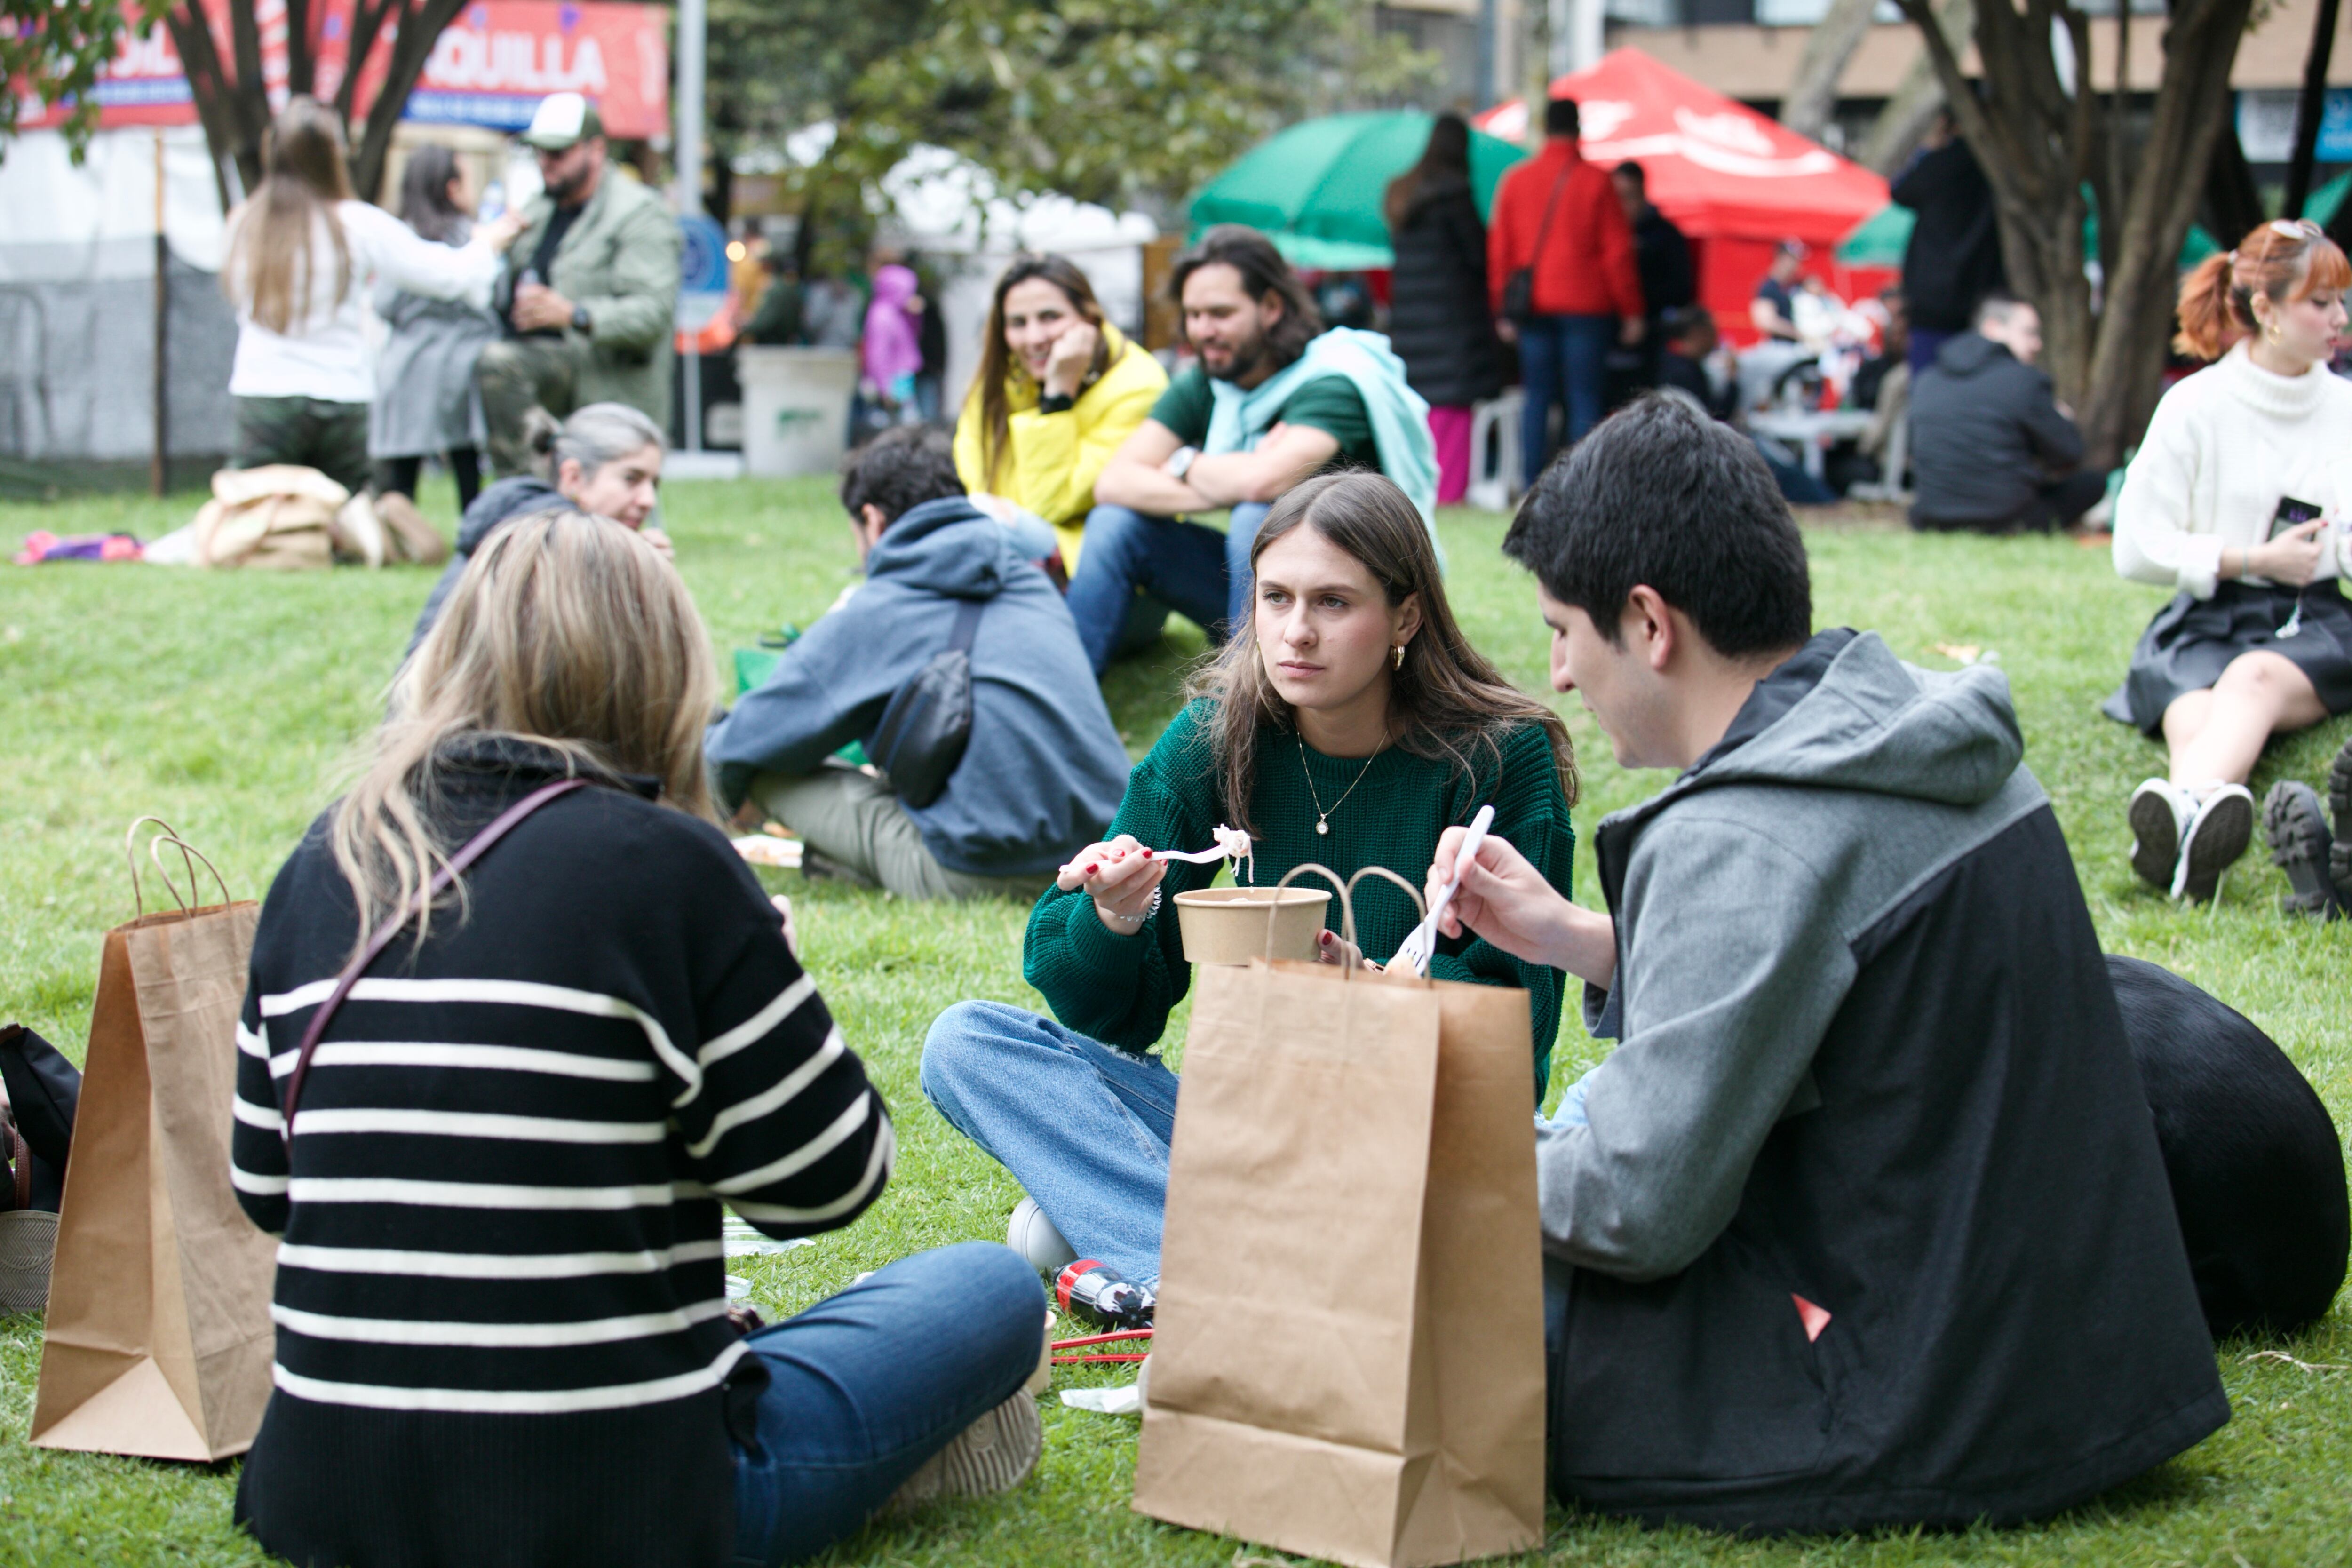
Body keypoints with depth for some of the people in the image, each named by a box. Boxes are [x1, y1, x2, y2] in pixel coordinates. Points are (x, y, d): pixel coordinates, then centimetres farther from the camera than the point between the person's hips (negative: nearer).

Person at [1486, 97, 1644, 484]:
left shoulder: (1515, 180, 7)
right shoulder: (1595, 180, -3)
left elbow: (1499, 249, 9)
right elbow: (1618, 251, -3)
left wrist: (1502, 310, 14)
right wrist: (1631, 311, 2)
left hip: (1534, 307, 3)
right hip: (1586, 306, -3)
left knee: (1537, 398, 6)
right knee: (1585, 401, -2)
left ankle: (1535, 490, 2)